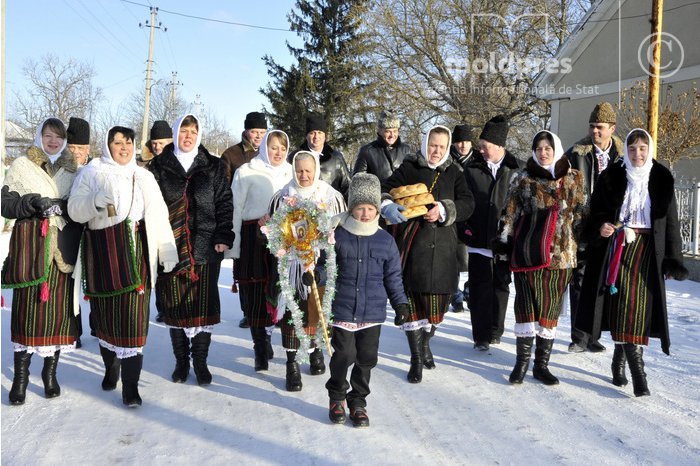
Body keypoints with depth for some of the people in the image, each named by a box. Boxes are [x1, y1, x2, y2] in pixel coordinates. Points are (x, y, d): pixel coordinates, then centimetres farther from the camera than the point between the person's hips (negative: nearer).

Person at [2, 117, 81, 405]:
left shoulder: (73, 170, 14)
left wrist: (62, 206, -7)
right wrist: (33, 202, -14)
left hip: (64, 248, 2)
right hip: (30, 247, -2)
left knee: (60, 306, 0)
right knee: (27, 306, -5)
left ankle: (50, 372, 14)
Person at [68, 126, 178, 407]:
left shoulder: (144, 176, 18)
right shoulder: (91, 172, 9)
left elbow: (159, 214, 12)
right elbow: (75, 210, 0)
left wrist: (168, 251, 5)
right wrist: (95, 201, -20)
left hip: (137, 251, 1)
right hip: (103, 250, -1)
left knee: (134, 314, -6)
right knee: (106, 311, 6)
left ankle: (130, 386, -4)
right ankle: (111, 368, 29)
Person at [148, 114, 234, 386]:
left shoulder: (214, 167, 9)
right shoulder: (159, 166, 8)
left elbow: (224, 203, 6)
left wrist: (223, 237, -3)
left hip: (206, 248, 0)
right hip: (170, 246, 0)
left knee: (204, 304, 1)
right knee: (175, 305, 5)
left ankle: (200, 361, 15)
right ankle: (181, 362, 20)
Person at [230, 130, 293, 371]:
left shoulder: (291, 173, 11)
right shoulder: (246, 172, 2)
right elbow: (236, 210, 1)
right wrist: (234, 247, -3)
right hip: (253, 238, -2)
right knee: (254, 295, 0)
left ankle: (265, 335, 26)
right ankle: (260, 347, 15)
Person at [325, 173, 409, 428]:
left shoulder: (386, 241, 3)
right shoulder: (338, 236, -4)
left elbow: (393, 277, 10)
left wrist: (400, 303, 8)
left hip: (373, 312, 2)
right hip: (342, 310, -2)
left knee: (366, 358, 7)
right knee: (344, 354, -2)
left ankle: (358, 401, 27)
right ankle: (336, 396, 24)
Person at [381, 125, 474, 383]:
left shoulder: (454, 173, 12)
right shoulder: (409, 168, 5)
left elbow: (468, 204, 3)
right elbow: (385, 189, -2)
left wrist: (444, 209, -15)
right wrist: (387, 206, -25)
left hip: (442, 246, 3)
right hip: (413, 243, -3)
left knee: (438, 298, 8)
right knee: (413, 299, -4)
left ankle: (425, 344, 36)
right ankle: (416, 359, 9)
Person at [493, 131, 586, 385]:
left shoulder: (573, 179, 10)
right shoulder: (523, 178, 5)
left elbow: (580, 214, 12)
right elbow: (509, 212, 5)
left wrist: (583, 248, 8)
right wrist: (502, 241, 2)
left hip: (561, 252, 2)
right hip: (528, 251, -2)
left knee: (551, 306, 6)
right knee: (527, 303, -1)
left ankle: (542, 364, 16)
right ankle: (522, 361, 9)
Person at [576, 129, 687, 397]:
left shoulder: (662, 178, 6)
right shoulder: (612, 176, 4)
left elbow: (671, 221, 5)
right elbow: (595, 211, 8)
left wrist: (673, 259, 0)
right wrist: (600, 226, -15)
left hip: (648, 249, 1)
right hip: (617, 246, -1)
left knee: (639, 306, 0)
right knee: (624, 304, -8)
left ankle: (619, 360, 17)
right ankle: (636, 369, -7)